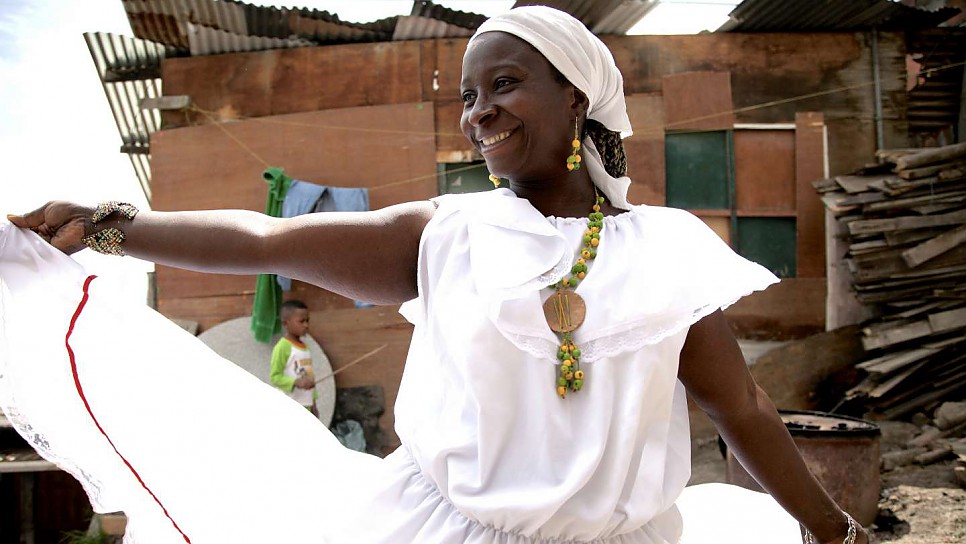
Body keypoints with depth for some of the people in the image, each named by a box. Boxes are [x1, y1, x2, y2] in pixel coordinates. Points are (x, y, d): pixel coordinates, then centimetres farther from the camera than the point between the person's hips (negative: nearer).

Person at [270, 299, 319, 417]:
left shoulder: (304, 347, 14)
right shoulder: (282, 347, -10)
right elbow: (275, 377, -14)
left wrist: (313, 403, 18)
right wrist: (296, 382, -26)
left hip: (305, 405, 8)